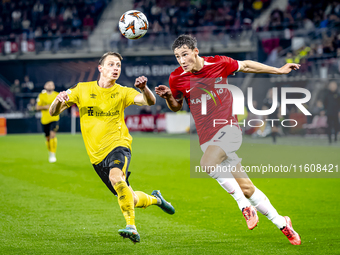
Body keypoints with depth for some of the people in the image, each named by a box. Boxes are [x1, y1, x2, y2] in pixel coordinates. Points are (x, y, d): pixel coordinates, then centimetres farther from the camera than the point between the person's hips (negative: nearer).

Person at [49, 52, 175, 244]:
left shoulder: (121, 92, 1)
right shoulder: (82, 90, 4)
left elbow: (150, 101, -13)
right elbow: (54, 112, 5)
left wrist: (144, 88, -35)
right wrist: (59, 100, -18)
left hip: (118, 145, -3)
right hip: (97, 155, 3)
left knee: (116, 177, -36)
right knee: (130, 200, 7)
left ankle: (132, 227, -34)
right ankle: (155, 199, 40)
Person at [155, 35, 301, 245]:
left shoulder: (219, 64, -5)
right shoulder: (177, 78, -1)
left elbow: (245, 66, 13)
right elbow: (177, 107, 15)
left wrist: (279, 70, 20)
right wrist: (168, 96, -8)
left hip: (228, 127, -3)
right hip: (207, 137, 3)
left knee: (208, 163, -32)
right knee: (246, 188, 2)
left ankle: (246, 206, -17)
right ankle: (281, 223, 16)